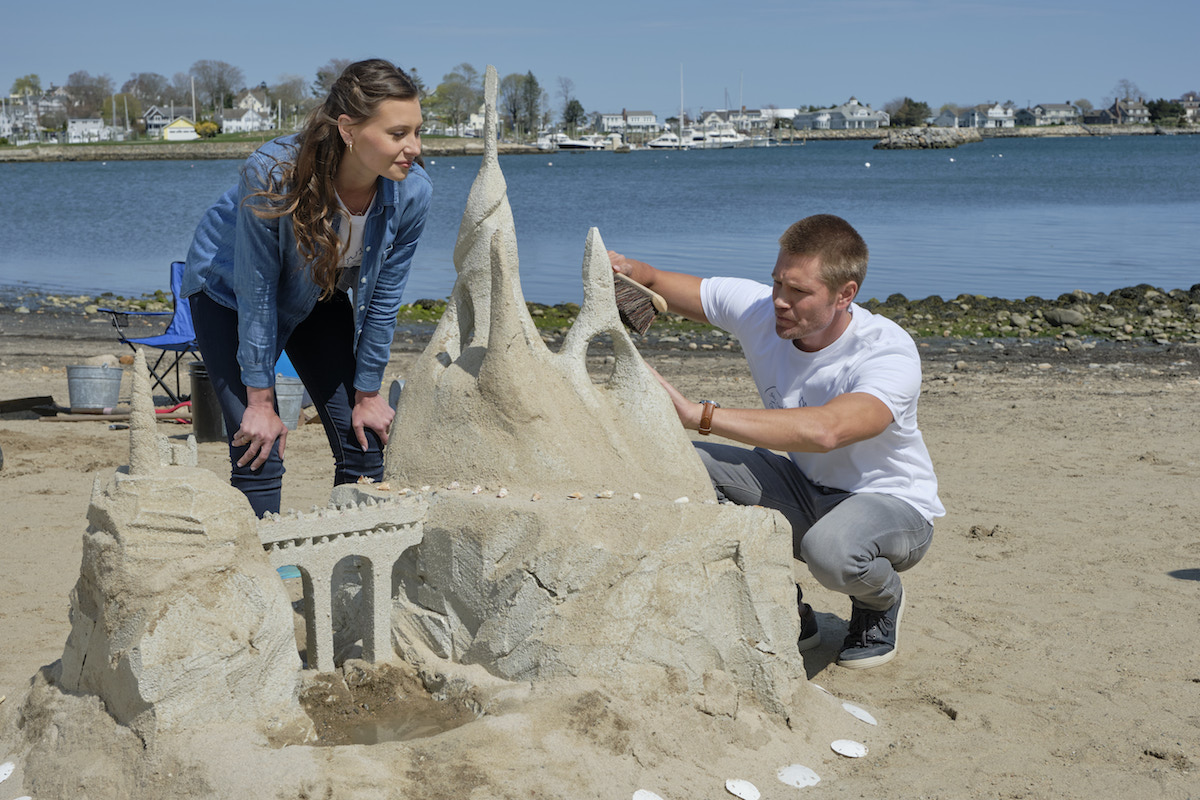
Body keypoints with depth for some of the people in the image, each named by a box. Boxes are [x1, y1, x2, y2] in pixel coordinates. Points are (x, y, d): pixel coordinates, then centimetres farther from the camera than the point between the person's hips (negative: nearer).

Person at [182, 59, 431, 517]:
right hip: (229, 289, -4)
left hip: (319, 297, 4)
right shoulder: (272, 176, -37)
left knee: (363, 446, 1)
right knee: (259, 454, -14)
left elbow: (382, 300, -12)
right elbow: (255, 294, -27)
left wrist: (367, 393, -5)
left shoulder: (412, 194, -26)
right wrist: (260, 402, -20)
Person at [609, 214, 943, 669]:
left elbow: (824, 431, -48)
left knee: (830, 548, -40)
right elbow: (652, 284, -3)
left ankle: (881, 601, 2)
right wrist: (625, 270, -30)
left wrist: (697, 414, -50)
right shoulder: (757, 309, -13)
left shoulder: (890, 354, -29)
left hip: (894, 506, -5)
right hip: (805, 491, 6)